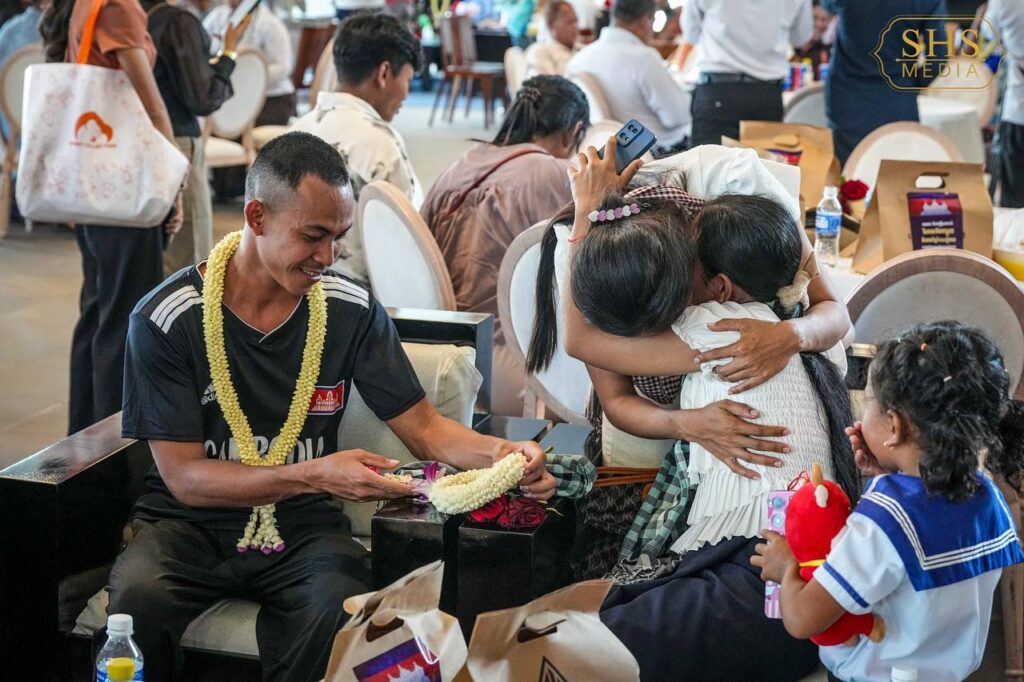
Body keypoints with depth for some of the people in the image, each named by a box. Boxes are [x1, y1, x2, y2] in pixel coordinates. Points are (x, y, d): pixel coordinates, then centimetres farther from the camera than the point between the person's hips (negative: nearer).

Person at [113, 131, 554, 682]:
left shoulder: (352, 311, -1)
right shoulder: (166, 320, -10)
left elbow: (424, 428, 3)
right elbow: (185, 477, -11)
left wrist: (499, 453, -19)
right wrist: (313, 475, -25)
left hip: (302, 527, 1)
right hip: (190, 524, 0)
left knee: (340, 611, -33)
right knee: (139, 602, -33)